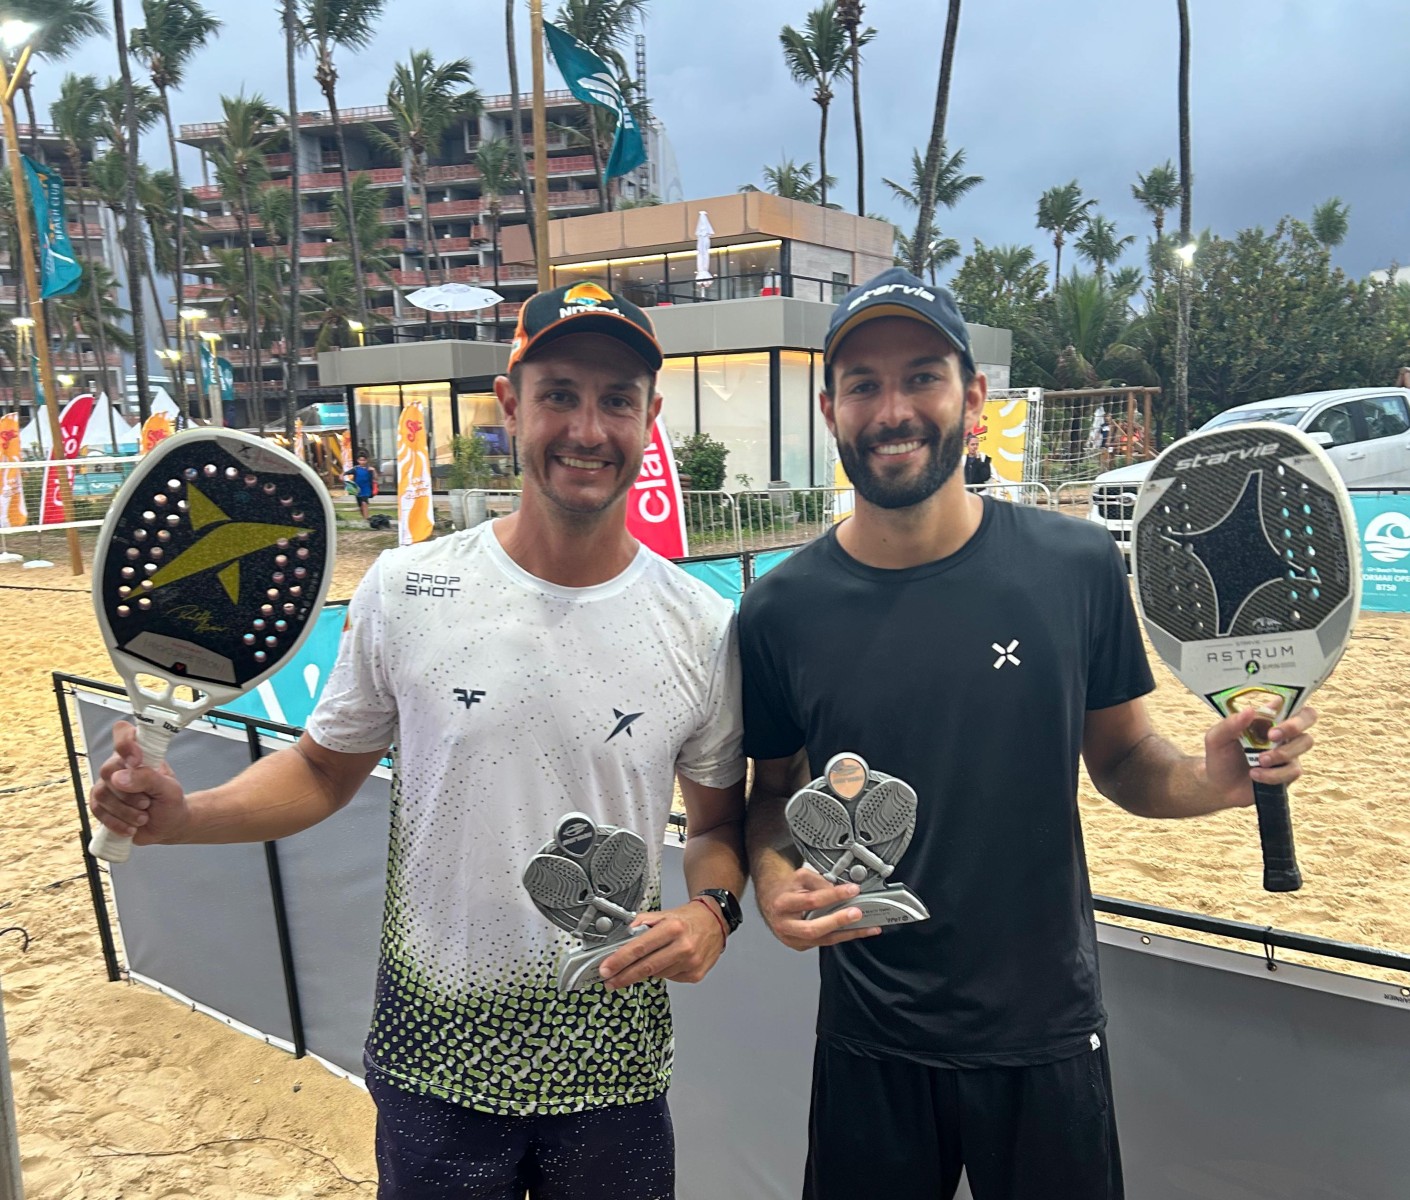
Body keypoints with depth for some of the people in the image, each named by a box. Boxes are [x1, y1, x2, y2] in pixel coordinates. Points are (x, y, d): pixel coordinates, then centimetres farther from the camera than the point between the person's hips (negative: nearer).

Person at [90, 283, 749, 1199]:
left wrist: (712, 906, -15)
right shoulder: (406, 590, -9)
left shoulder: (704, 629, -8)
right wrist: (181, 815, -12)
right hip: (431, 1056, 0)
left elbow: (720, 821, 4)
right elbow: (326, 770, 3)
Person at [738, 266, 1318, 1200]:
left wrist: (1209, 779, -19)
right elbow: (776, 791, 3)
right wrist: (772, 876, -17)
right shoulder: (781, 612, -10)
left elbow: (1121, 758, 1)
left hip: (1048, 1034, 1)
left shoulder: (1077, 566, -10)